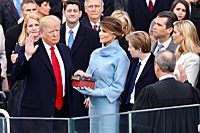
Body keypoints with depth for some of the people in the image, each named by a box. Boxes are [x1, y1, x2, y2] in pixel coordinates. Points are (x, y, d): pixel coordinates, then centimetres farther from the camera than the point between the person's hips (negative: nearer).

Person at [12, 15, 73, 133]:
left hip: (61, 110, 5)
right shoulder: (30, 50, -3)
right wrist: (27, 56, -23)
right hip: (36, 111, -5)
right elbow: (17, 75, -10)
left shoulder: (65, 50, 16)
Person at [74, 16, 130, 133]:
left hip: (109, 104, -6)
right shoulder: (96, 54, 11)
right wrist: (82, 75, -5)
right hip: (94, 104, 6)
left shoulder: (120, 56, -8)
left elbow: (118, 87, -10)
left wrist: (95, 92, -15)